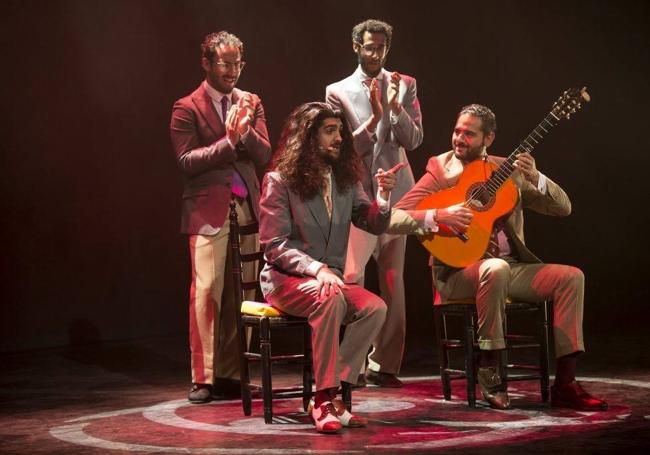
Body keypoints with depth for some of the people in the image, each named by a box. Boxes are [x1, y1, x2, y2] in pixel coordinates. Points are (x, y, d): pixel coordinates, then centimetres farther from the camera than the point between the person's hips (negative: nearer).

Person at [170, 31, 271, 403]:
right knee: (207, 293, -8)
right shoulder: (188, 108, 0)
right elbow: (187, 161, -8)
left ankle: (231, 374, 12)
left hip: (248, 209, 4)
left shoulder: (251, 103, 14)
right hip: (209, 212, -4)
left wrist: (246, 132, -12)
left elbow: (264, 155, 7)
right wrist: (229, 141, -15)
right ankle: (203, 378, -1)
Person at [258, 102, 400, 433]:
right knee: (329, 299, -37)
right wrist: (317, 269, -27)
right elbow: (274, 246, -13)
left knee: (375, 307, -23)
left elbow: (374, 225, 7)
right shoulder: (279, 180, -6)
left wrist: (383, 196, -14)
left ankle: (331, 395, -21)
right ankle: (324, 399, -31)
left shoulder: (344, 179, 11)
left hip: (329, 278, 6)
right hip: (285, 279, -5)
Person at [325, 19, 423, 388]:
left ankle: (384, 365, 12)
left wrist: (396, 107, -15)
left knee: (393, 281, 5)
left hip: (394, 193, 2)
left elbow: (414, 140, 0)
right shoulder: (338, 92, 3)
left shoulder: (405, 86, 7)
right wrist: (374, 118, -16)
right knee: (349, 279, -11)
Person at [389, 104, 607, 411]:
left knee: (571, 277, -15)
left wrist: (535, 178, -10)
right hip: (458, 269, -5)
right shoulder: (440, 172, 0)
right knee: (496, 268, -38)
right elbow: (394, 219, -10)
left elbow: (563, 208, 8)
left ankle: (565, 385, -16)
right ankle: (488, 372, -24)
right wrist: (438, 217, -25)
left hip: (512, 266, 5)